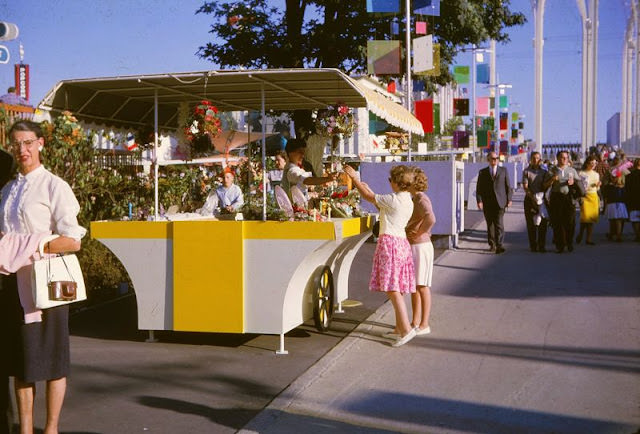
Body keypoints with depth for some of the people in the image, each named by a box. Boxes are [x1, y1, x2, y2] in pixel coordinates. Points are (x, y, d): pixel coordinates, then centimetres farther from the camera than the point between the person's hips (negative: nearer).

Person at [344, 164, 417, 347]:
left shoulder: (393, 200, -14)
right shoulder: (408, 202, 12)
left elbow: (368, 197, -3)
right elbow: (380, 203, 25)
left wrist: (354, 178, 8)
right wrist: (368, 189, 28)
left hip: (390, 242, -9)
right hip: (401, 242, 9)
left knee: (392, 288, -11)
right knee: (396, 288, 14)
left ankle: (406, 328, -16)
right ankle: (399, 326, 21)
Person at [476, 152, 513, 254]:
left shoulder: (503, 170, 10)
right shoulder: (482, 172, 9)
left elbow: (508, 186, 11)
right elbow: (479, 188, 5)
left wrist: (509, 199, 3)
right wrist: (479, 200, -7)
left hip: (500, 202, -1)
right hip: (487, 203, 1)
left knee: (499, 223, -13)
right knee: (490, 224, 8)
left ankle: (499, 245, -18)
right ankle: (492, 244, 20)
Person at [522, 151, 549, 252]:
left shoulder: (544, 171, 11)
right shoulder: (526, 171, 3)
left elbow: (546, 185, 11)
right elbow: (525, 187, -5)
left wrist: (540, 195, -8)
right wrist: (532, 196, -19)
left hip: (542, 199, 2)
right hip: (529, 199, -2)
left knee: (543, 223, -3)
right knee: (531, 224, -1)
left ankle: (541, 246, 1)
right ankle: (533, 246, 5)